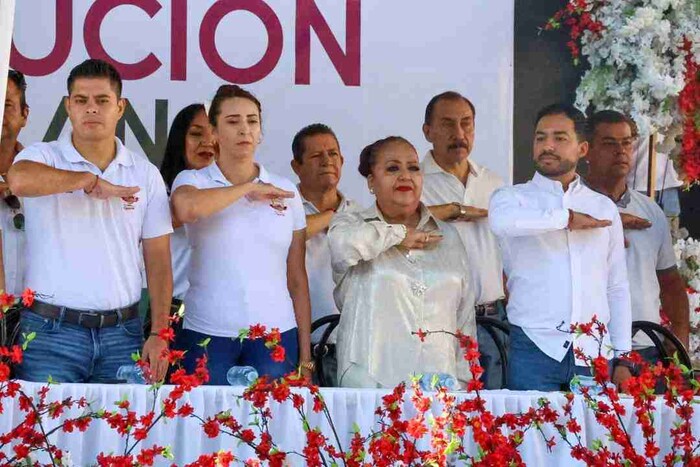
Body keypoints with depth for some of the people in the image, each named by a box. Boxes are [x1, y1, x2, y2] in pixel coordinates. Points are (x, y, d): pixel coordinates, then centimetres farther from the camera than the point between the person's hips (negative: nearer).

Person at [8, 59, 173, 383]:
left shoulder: (146, 174, 10)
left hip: (122, 332, 3)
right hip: (51, 330, -3)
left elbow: (158, 260, 9)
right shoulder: (44, 157, 1)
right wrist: (91, 181, -14)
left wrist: (159, 334, 0)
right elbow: (19, 181, -25)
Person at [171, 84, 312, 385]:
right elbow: (185, 208, -24)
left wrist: (305, 357, 8)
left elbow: (297, 280, 11)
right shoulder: (193, 180, 3)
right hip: (207, 334, -2)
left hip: (276, 335, 2)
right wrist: (249, 188, -10)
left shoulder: (286, 192, 10)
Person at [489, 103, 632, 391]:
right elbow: (502, 221, -22)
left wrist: (622, 358, 11)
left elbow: (617, 288, 17)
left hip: (594, 354, 3)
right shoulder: (512, 197, 5)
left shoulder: (604, 208, 16)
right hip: (534, 348, -3)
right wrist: (567, 217, -11)